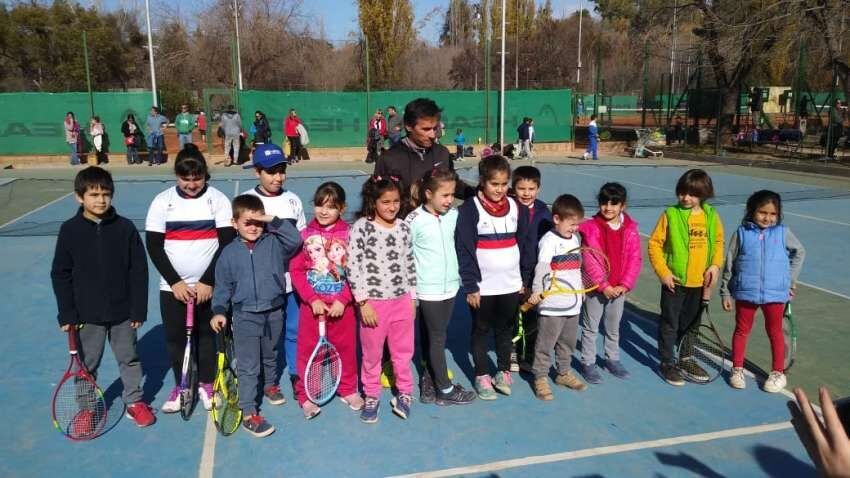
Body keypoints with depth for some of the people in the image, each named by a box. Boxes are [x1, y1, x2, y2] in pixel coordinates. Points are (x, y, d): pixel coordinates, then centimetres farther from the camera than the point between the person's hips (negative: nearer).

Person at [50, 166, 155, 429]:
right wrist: (66, 313, -5)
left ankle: (134, 402, 31)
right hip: (87, 314, 0)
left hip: (122, 311, 0)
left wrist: (138, 309, -5)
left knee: (129, 358, 14)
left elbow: (139, 271, -4)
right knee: (86, 364, 14)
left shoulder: (125, 227, -7)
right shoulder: (70, 230, -6)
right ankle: (86, 409, 31)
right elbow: (60, 275, -2)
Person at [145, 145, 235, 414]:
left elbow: (227, 243, -7)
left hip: (210, 285, -1)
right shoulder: (162, 201, 0)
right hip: (172, 286, 1)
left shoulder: (218, 199, -4)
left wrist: (208, 281, -13)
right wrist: (175, 281, -10)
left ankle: (206, 384, 25)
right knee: (175, 337, 7)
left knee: (207, 334, 6)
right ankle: (181, 386, 25)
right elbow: (153, 246, -2)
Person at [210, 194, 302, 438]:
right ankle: (248, 413, 5)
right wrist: (219, 311, -9)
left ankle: (270, 385, 51)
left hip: (274, 312, 2)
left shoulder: (274, 243, -4)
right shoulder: (229, 253, -3)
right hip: (245, 315, -2)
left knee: (270, 356, 24)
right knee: (247, 367, -1)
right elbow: (223, 286, 2)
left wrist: (274, 220, -22)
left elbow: (295, 240, -21)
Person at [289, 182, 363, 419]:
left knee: (345, 347, 13)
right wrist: (312, 299, -12)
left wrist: (343, 300, -13)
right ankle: (305, 395, 27)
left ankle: (348, 389, 34)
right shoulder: (305, 235, -4)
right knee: (307, 349, 9)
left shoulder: (349, 235, -7)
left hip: (342, 305, 0)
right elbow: (296, 270, -4)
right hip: (312, 304, 0)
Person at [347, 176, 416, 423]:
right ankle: (371, 396, 30)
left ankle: (405, 392, 34)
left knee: (403, 351, 15)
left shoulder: (403, 227, 3)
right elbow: (353, 267, -13)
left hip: (401, 300, 4)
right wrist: (363, 302, -14)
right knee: (372, 353, 12)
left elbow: (409, 264, 11)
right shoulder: (361, 227, -11)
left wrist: (412, 298, 11)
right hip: (373, 302, -4)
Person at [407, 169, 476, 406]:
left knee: (432, 337, 16)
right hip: (427, 290, -5)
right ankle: (445, 390, 17)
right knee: (437, 338, 5)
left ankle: (429, 382, 28)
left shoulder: (454, 215, 1)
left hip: (450, 286, 5)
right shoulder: (414, 220, -14)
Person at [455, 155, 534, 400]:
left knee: (506, 329, 15)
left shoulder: (517, 208, 4)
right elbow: (464, 251, -11)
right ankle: (482, 376, 24)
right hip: (482, 286, -4)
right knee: (481, 330, 11)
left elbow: (524, 245, 9)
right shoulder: (470, 210, -11)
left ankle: (504, 371, 31)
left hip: (511, 284, 4)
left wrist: (524, 279, 7)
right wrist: (470, 286, -13)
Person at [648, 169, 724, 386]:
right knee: (670, 324, 5)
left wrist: (715, 265, -5)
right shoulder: (671, 214, -12)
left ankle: (686, 357, 38)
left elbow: (718, 242, 11)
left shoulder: (711, 216, -1)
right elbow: (654, 244, -9)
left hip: (699, 282, 4)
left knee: (691, 323, 20)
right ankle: (667, 363, 19)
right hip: (674, 281, -4)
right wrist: (663, 272, -14)